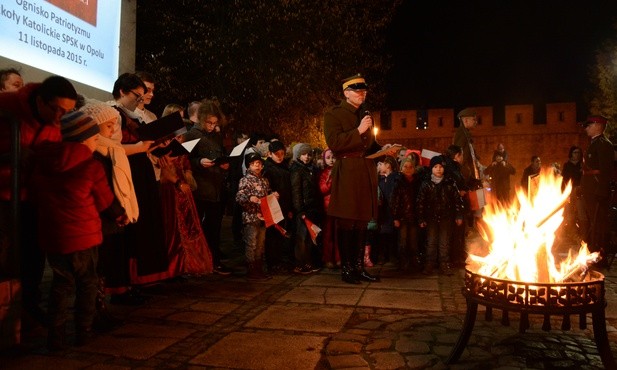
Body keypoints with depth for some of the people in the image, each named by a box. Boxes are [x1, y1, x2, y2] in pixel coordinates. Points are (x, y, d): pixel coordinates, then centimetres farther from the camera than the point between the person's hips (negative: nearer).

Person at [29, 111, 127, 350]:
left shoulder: (41, 160, 1)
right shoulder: (92, 166, -12)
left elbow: (35, 196, 12)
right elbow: (105, 202, -1)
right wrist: (120, 215, 17)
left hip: (50, 234, 4)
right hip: (83, 235, -4)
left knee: (62, 281, 17)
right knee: (87, 282, 13)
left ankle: (56, 336, 16)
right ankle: (83, 332, 19)